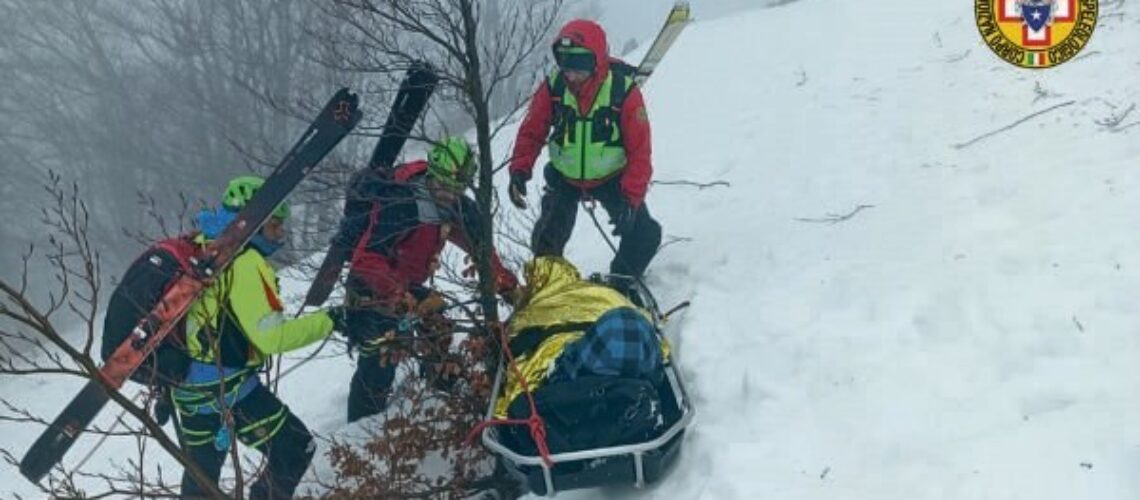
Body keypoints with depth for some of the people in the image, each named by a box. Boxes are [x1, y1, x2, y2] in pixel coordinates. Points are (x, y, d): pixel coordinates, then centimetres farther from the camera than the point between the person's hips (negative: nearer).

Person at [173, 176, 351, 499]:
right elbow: (270, 337, -25)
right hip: (225, 388, -10)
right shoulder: (245, 263, -19)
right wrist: (328, 320, -17)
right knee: (296, 450, 0)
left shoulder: (206, 249, 8)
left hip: (189, 386, 10)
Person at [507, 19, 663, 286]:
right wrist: (519, 170, -23)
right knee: (546, 242, -4)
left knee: (644, 236, -9)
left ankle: (622, 284, 17)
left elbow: (639, 151, -22)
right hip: (563, 178, 1)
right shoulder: (553, 86, -19)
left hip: (612, 178, -1)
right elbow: (532, 132, -8)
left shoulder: (624, 90, -25)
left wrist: (631, 198, -28)